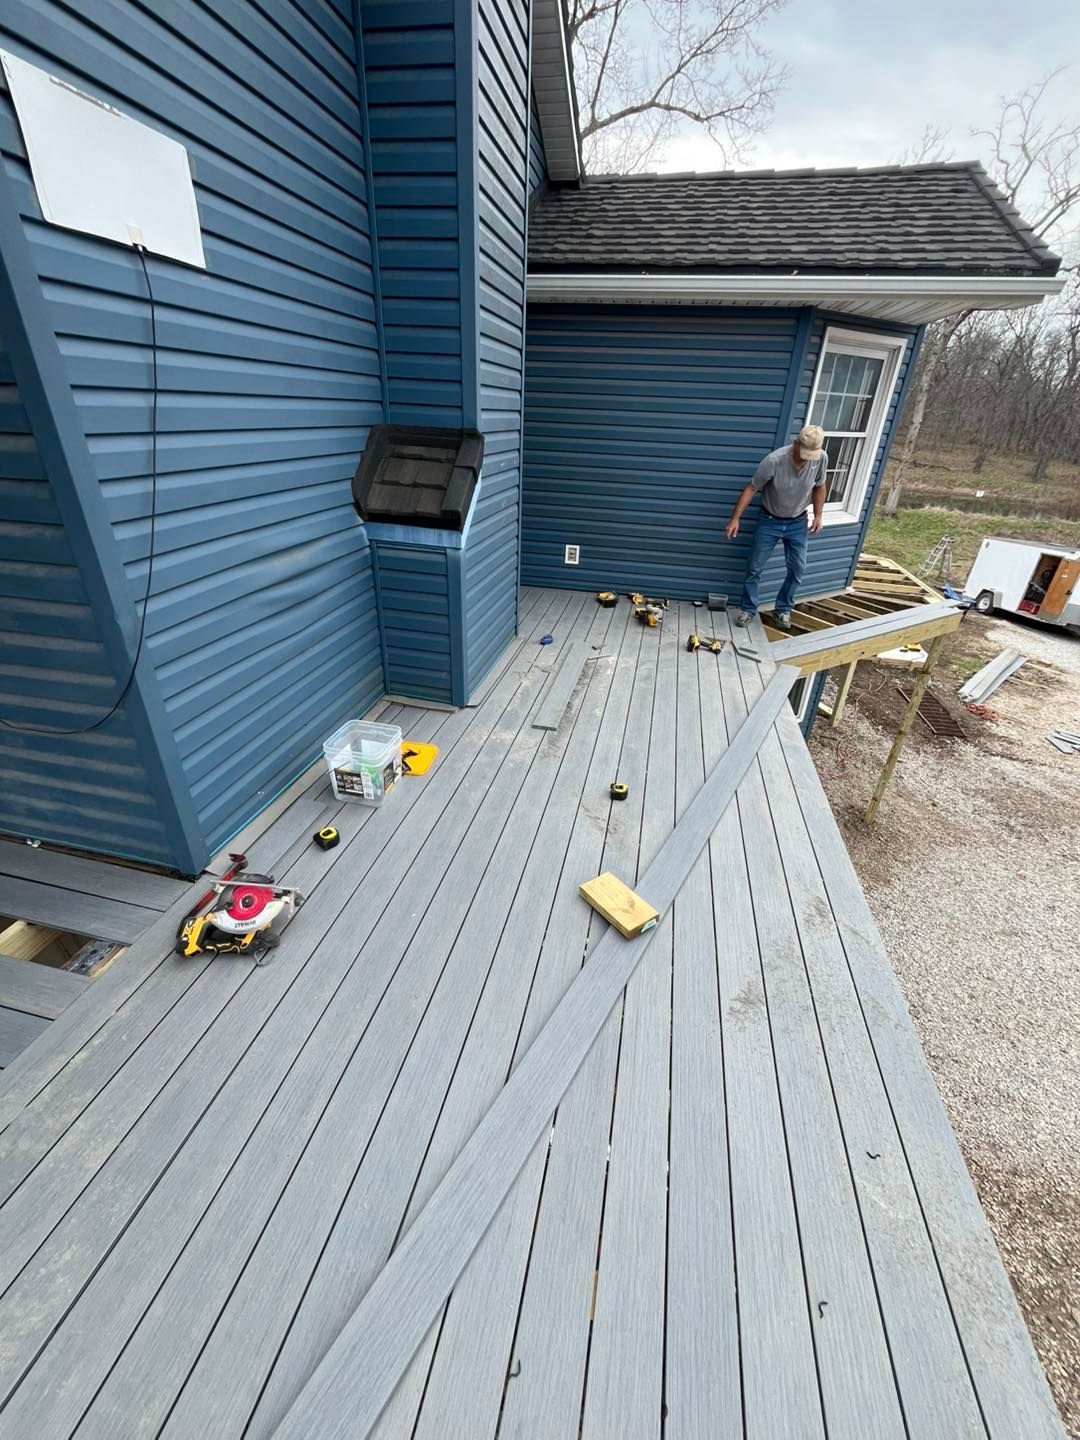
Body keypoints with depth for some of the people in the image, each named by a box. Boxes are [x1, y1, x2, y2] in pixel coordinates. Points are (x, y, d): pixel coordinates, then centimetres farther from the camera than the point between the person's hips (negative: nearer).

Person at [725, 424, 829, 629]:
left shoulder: (821, 459, -14)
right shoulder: (774, 460, -26)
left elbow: (819, 487, 3)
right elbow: (751, 489, -19)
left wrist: (818, 515, -3)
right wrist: (735, 519, -23)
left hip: (798, 523, 3)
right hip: (769, 522, -3)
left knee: (798, 568, 5)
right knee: (755, 568, 1)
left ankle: (784, 609, 23)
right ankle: (748, 609, 17)